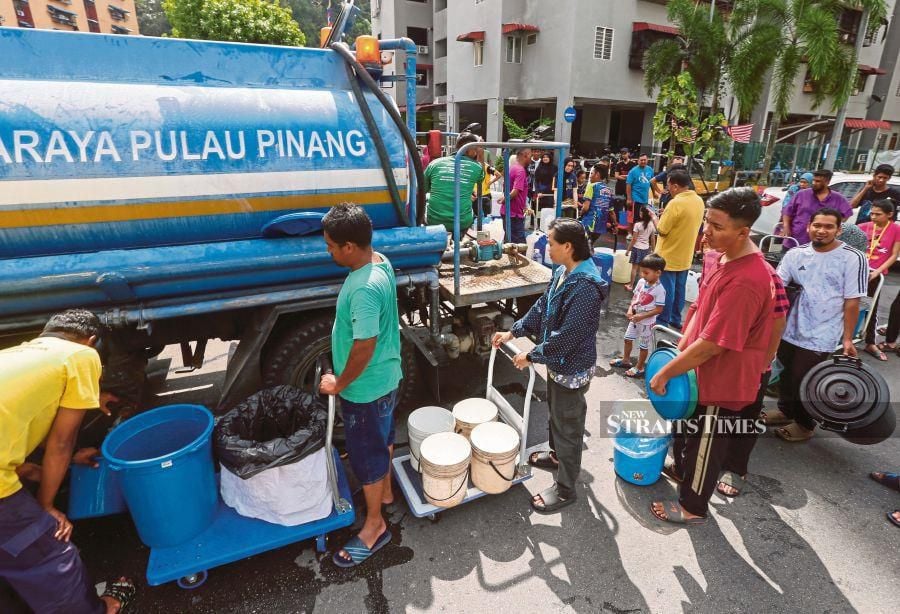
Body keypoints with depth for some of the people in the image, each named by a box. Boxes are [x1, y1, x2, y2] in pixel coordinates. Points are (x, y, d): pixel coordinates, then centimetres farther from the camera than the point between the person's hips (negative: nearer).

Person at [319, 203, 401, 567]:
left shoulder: (364, 289, -33)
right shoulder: (380, 262, -2)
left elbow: (364, 348, -29)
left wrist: (338, 384, -12)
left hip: (365, 388, -9)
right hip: (387, 377, 10)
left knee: (366, 455, 9)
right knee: (383, 438, 27)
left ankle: (375, 526, 30)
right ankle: (384, 492, 51)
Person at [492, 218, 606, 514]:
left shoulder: (586, 287, -30)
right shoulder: (562, 272, -1)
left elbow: (567, 336, -29)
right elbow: (542, 307, 10)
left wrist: (531, 356, -19)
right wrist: (514, 331, 7)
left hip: (572, 369, -9)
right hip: (557, 361, 9)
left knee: (568, 426, 7)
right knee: (555, 414, 28)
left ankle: (565, 490, 25)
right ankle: (557, 455, 52)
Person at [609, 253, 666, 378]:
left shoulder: (659, 290, -24)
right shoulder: (641, 282, -5)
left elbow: (659, 309, -21)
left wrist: (641, 316, -25)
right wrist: (630, 309, -11)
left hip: (647, 322, -7)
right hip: (634, 319, 7)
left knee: (643, 346, 11)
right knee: (628, 339, 21)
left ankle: (639, 368, 26)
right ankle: (625, 360, 42)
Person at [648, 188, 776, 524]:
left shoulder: (745, 281, -33)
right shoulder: (727, 257, -2)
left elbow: (712, 344, -30)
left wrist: (664, 373, -20)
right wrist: (680, 349, 4)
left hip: (721, 381, -9)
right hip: (703, 370, 9)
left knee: (706, 444, 12)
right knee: (687, 425, 29)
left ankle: (692, 507, 35)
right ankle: (682, 469, 55)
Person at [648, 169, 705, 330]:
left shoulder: (676, 203, -23)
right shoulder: (699, 201, 3)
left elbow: (661, 230, -20)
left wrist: (654, 217, -3)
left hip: (669, 256, -8)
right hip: (685, 256, 8)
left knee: (666, 290, 4)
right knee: (679, 289, 17)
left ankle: (662, 321, 14)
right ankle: (675, 319, 28)